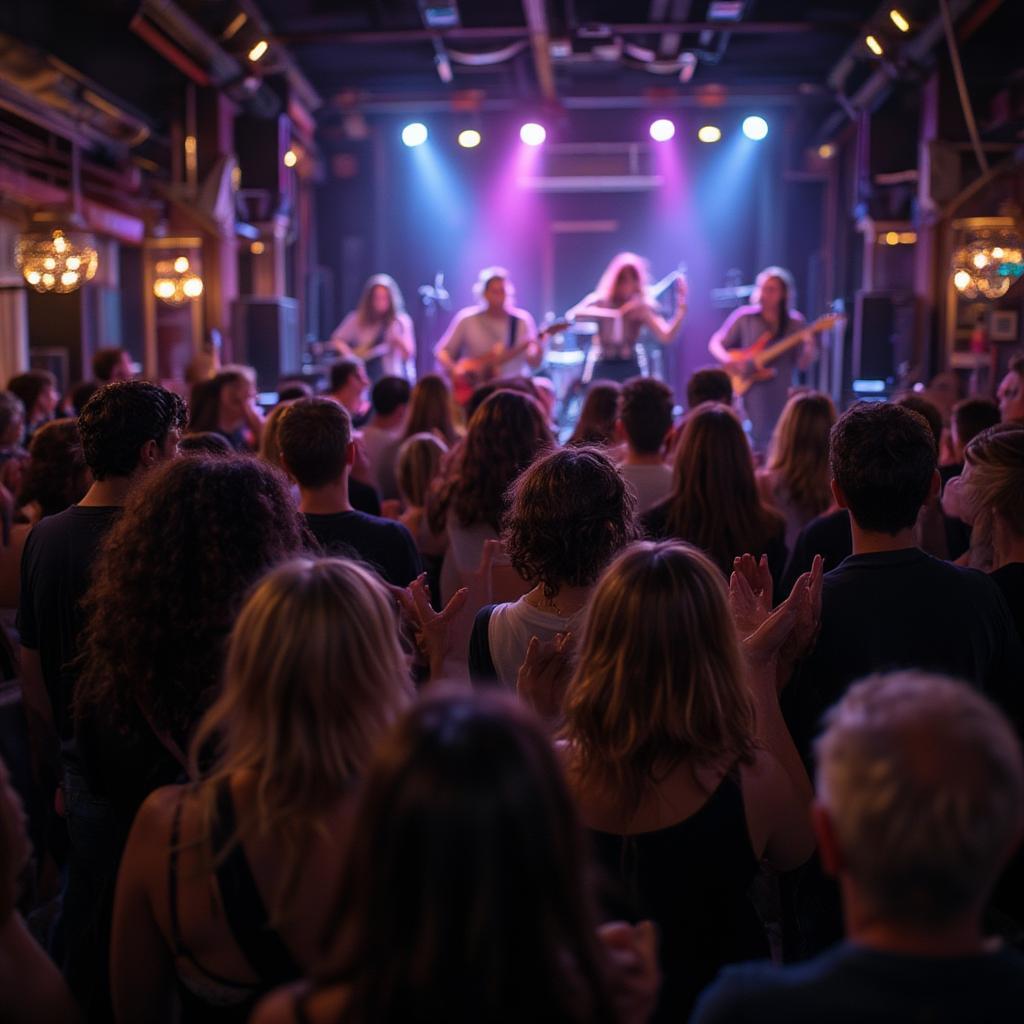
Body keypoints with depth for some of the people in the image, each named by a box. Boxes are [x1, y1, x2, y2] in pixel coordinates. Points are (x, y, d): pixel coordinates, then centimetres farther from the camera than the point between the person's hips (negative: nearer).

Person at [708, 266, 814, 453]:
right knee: (760, 439, -13)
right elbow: (715, 344, 5)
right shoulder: (744, 317, 1)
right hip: (753, 386, -2)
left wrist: (809, 348, -17)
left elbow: (801, 364, 3)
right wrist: (728, 359, -15)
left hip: (783, 394, 2)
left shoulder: (795, 322, 5)